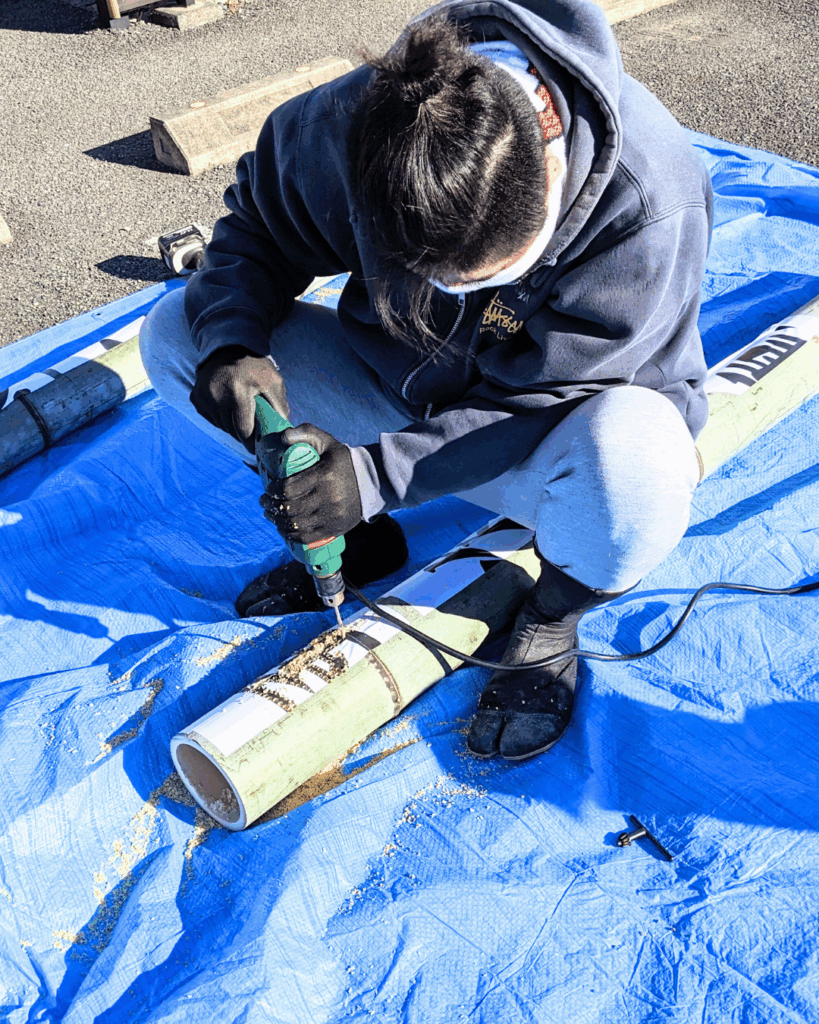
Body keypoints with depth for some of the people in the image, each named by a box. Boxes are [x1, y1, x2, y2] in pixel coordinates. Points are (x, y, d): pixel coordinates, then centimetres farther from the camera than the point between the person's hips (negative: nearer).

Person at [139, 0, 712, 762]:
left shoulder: (651, 199, -31)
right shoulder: (345, 125, -22)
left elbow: (545, 399, -26)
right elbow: (256, 225, -4)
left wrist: (378, 474, -36)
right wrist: (231, 346, -25)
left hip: (540, 436, -3)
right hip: (401, 386, 4)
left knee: (633, 473, -42)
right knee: (176, 332, -11)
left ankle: (555, 611, -4)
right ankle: (364, 538, 4)